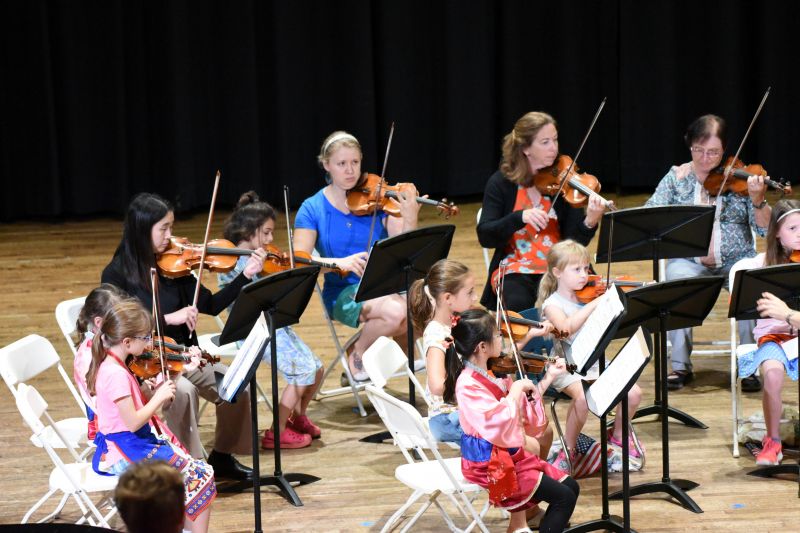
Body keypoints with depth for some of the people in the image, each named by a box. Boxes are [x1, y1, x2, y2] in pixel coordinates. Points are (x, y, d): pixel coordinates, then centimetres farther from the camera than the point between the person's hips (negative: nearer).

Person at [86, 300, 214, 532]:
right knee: (201, 476, -7)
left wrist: (157, 392, 0)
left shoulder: (111, 366, 7)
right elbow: (133, 422, -23)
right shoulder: (116, 374, -22)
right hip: (127, 452, -10)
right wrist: (159, 397, -14)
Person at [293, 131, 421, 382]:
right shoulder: (313, 210, -2)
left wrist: (410, 219, -25)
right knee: (396, 311, -32)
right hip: (343, 293, -3)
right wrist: (340, 262, -29)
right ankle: (357, 350, -1)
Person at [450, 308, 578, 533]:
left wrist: (549, 377, 12)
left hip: (513, 454, 9)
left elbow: (526, 414, 15)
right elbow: (499, 423, -35)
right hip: (491, 464, -9)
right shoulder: (468, 385, -23)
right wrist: (516, 388, -25)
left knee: (570, 486, 8)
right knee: (563, 497, -11)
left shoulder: (493, 373, 5)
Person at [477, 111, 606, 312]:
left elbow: (575, 241, -6)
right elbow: (485, 236, -9)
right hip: (514, 272, -1)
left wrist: (590, 222, -27)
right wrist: (520, 216, -24)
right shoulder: (501, 183, 0)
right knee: (518, 304, -32)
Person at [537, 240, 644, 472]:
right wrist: (594, 304, -32)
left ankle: (617, 433, 18)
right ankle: (569, 449, -10)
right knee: (584, 396, -34)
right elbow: (567, 327, -27)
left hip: (595, 363, 5)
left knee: (634, 392, -13)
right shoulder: (552, 303, -6)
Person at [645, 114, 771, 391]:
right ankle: (681, 365, -15)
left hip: (737, 259, 0)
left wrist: (757, 200, -25)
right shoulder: (677, 177, 3)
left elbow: (764, 229, -5)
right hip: (689, 260, 0)